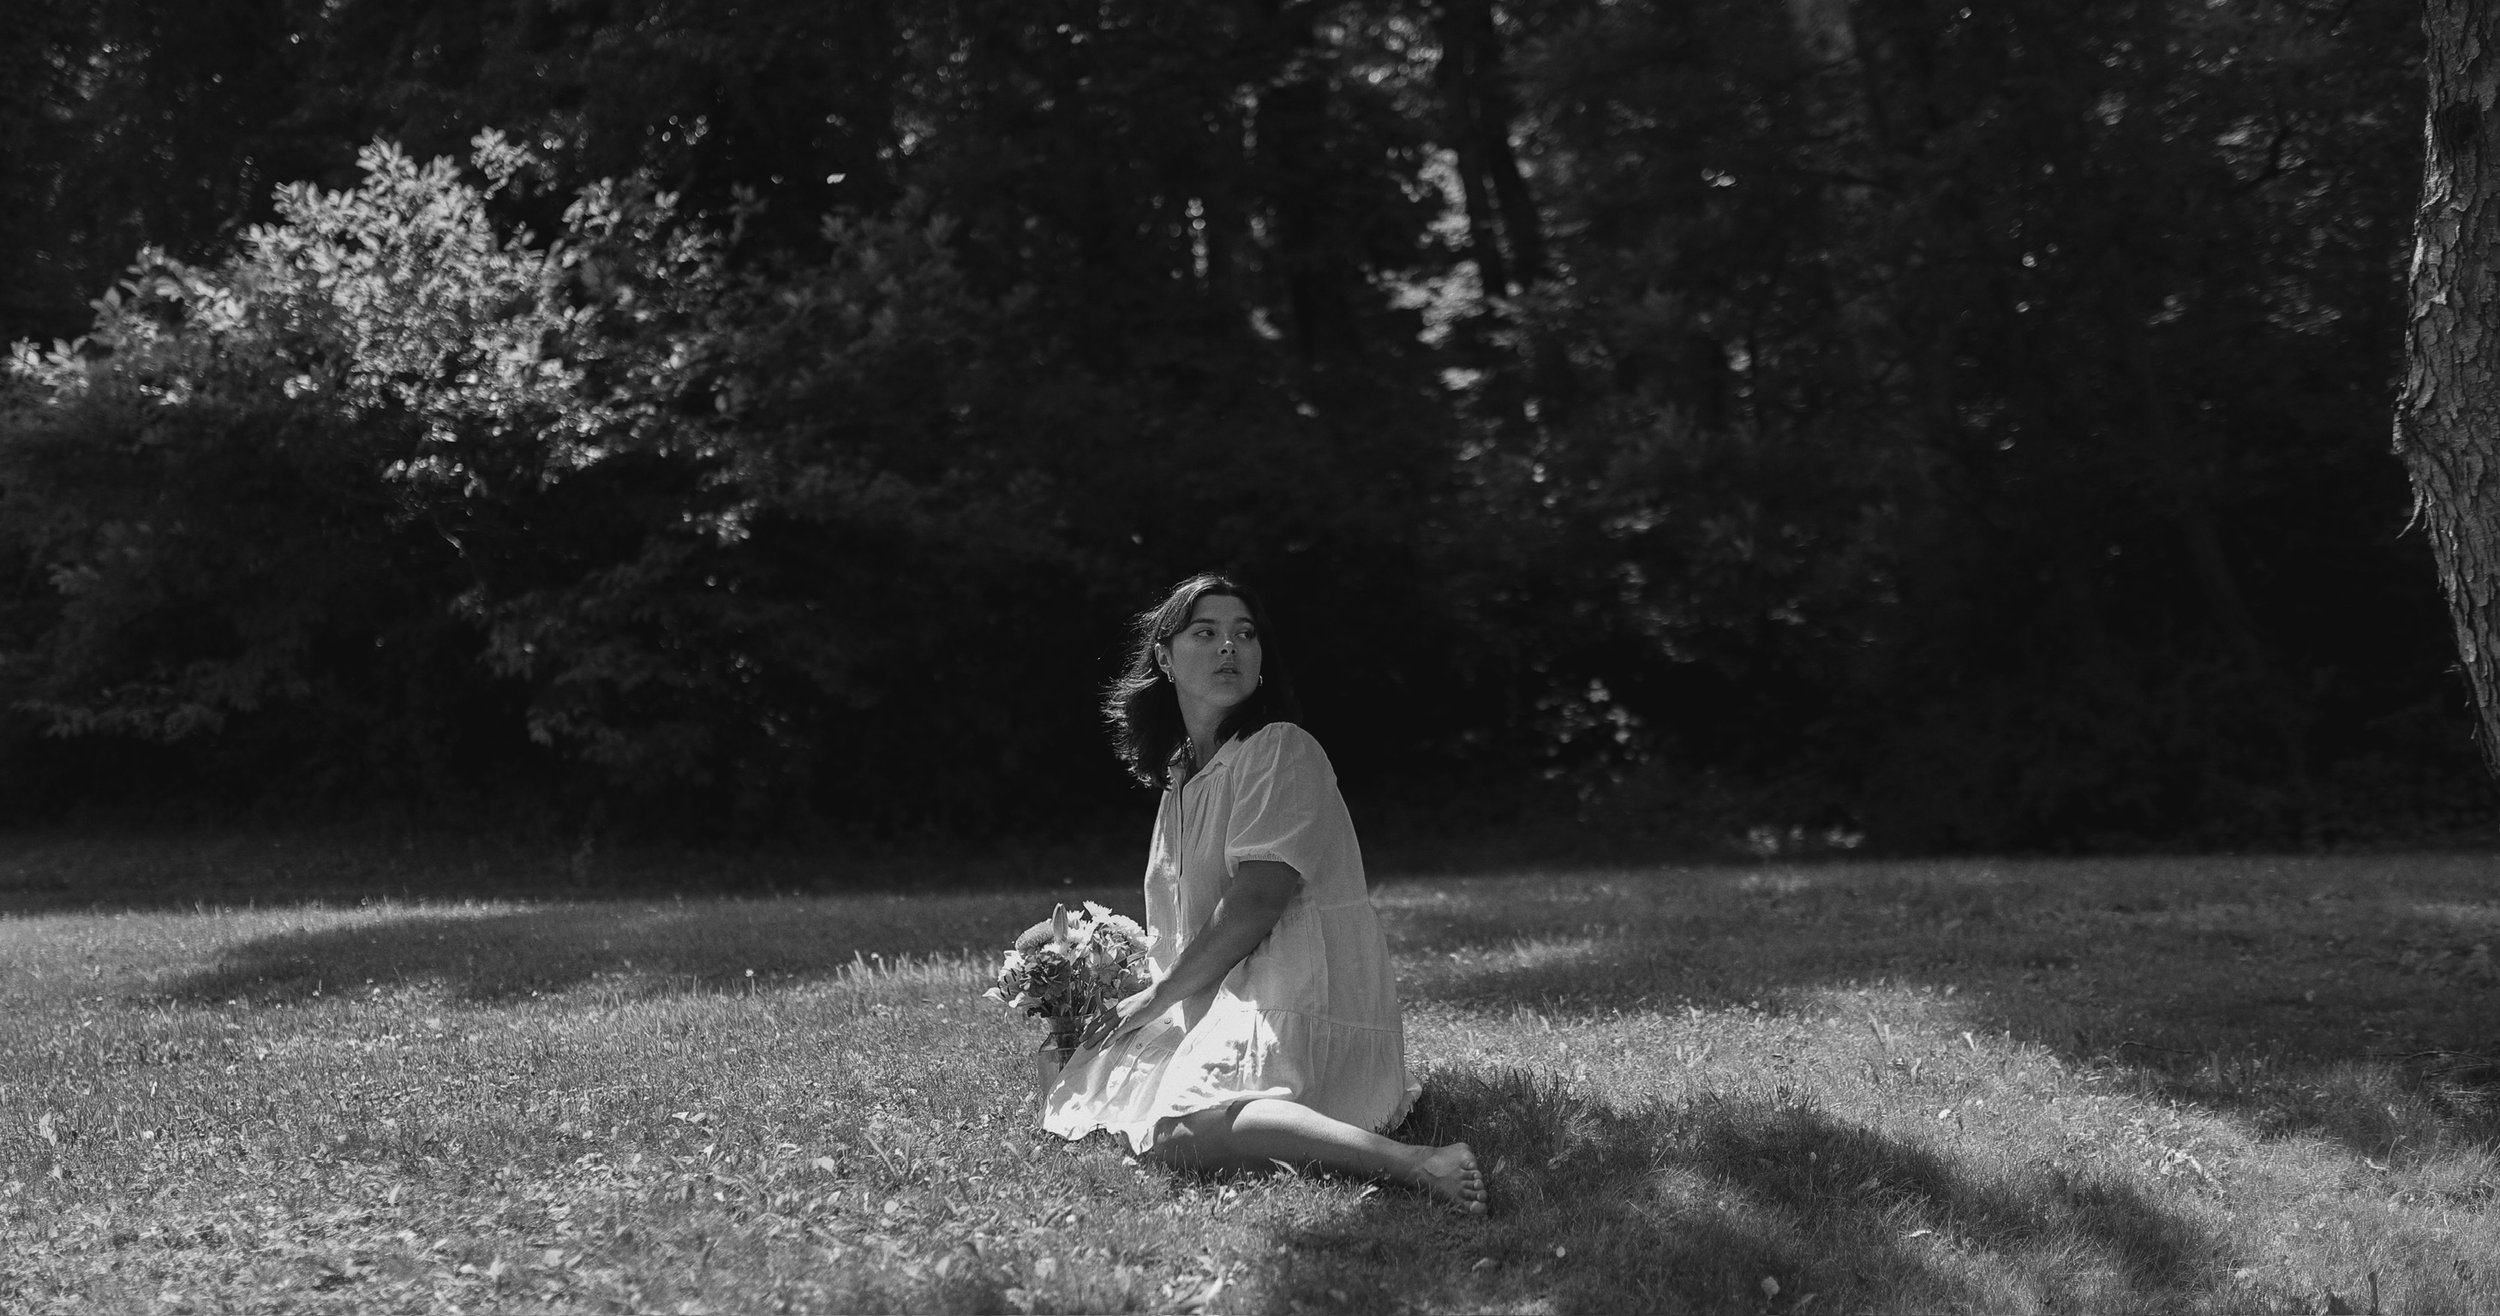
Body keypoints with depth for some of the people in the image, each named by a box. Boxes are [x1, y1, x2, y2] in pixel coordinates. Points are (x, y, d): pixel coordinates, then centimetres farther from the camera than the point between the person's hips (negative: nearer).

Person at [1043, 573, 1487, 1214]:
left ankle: (1418, 1162, -37)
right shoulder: (1182, 775, 19)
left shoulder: (1281, 751, -8)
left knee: (1177, 1128, -32)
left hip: (1300, 1005, -9)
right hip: (1229, 998, 9)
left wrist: (1156, 999, -7)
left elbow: (1254, 907, -15)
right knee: (1079, 1088, 8)